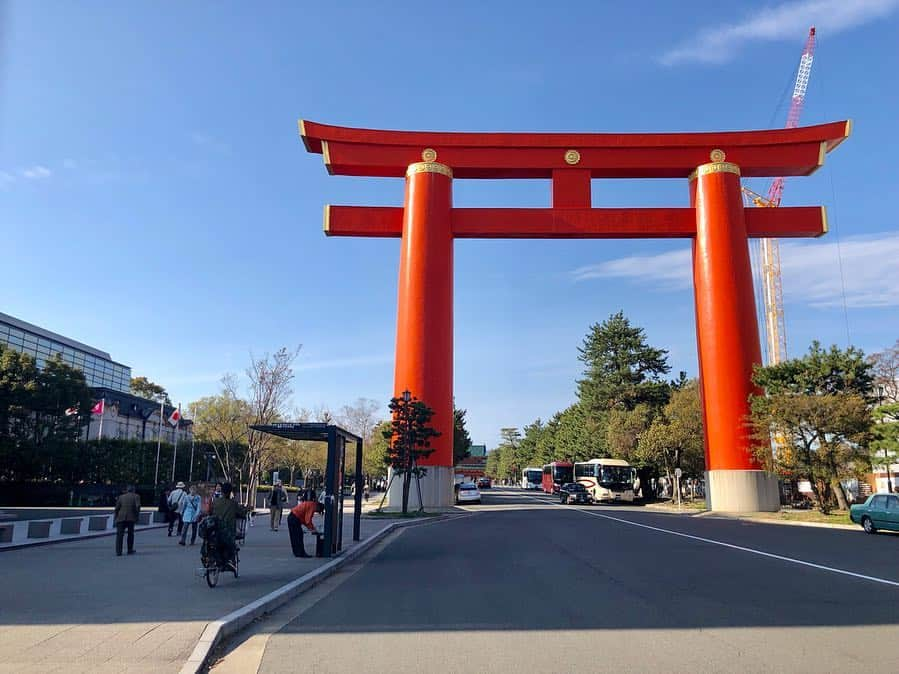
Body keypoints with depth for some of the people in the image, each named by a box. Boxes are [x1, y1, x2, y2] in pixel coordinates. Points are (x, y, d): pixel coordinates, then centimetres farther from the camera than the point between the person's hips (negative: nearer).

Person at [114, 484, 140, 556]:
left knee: (119, 534, 2)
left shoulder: (121, 497, 12)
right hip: (131, 518, -1)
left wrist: (116, 517, 15)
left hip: (121, 517, 1)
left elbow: (117, 508, 7)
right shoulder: (136, 496, 6)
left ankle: (118, 551, -7)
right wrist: (137, 515, 2)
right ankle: (130, 550, 17)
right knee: (130, 534, 15)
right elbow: (138, 506, -7)